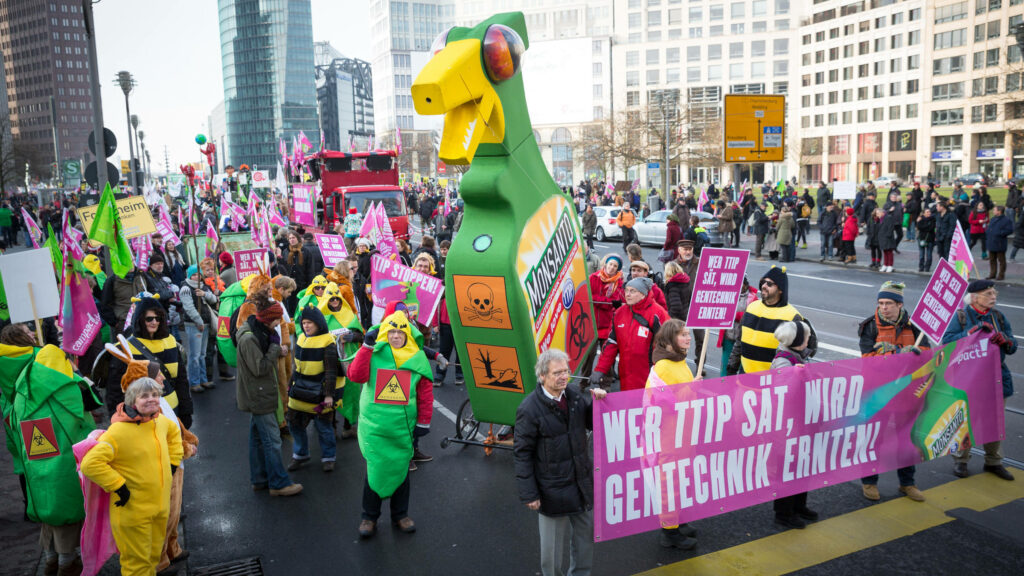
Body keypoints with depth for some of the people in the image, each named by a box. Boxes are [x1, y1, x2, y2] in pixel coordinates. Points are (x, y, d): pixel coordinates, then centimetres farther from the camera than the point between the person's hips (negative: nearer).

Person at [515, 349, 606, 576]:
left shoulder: (574, 395, -3)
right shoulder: (529, 409, -19)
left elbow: (592, 423, 11)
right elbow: (522, 453, -14)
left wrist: (597, 401, -10)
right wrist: (529, 494, -14)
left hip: (582, 481, 6)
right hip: (553, 488, -6)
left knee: (586, 532, 21)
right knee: (553, 544, 10)